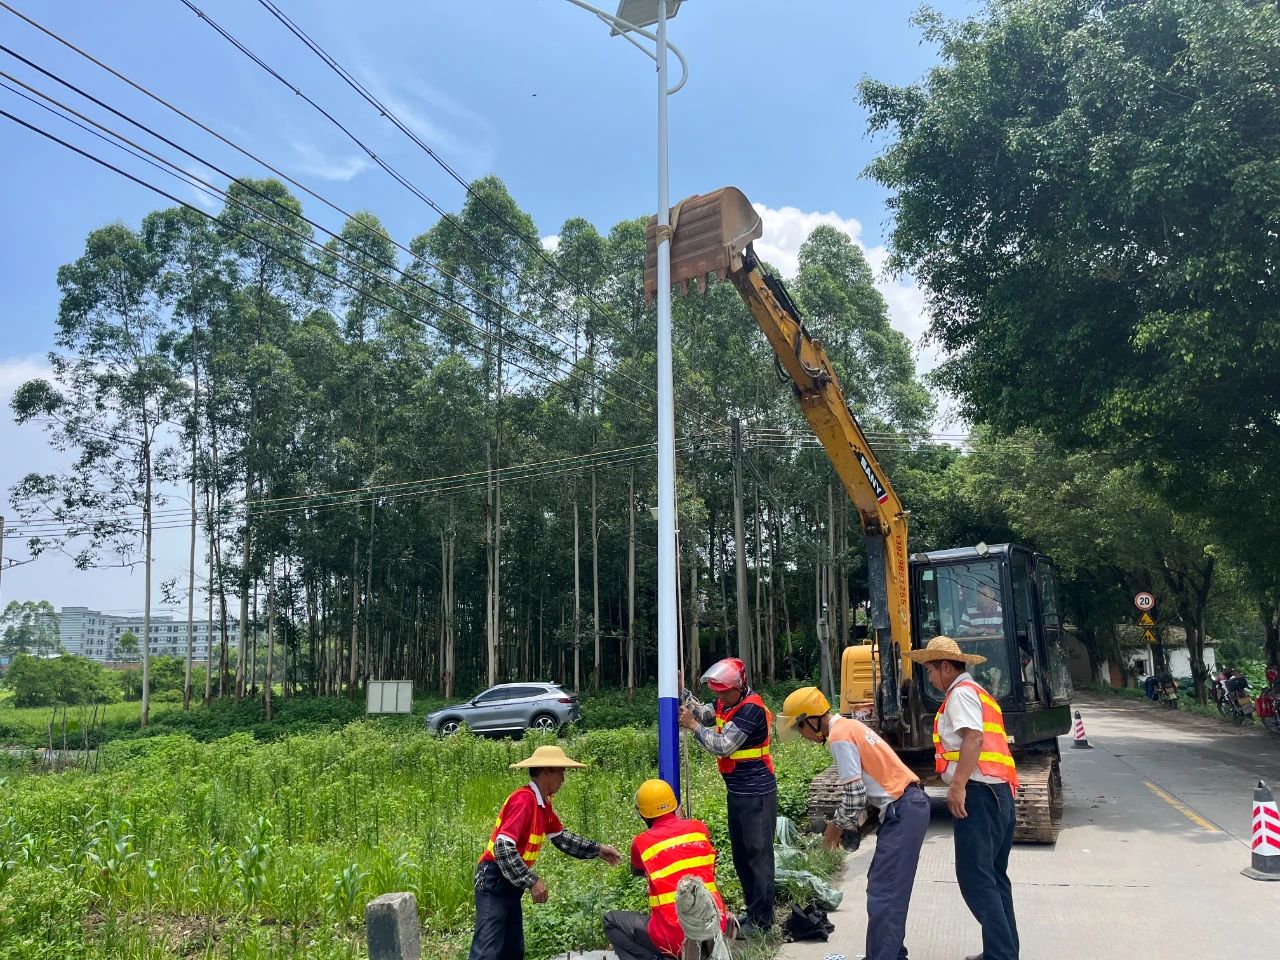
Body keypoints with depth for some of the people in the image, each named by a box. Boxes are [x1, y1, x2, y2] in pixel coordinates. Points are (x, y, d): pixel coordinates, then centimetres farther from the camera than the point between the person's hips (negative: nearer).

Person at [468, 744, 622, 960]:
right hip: (494, 880, -10)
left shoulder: (543, 803, 9)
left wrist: (596, 849, 15)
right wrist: (532, 881, -26)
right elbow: (503, 847, -28)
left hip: (511, 882, 10)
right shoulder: (523, 800, -22)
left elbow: (561, 837, 20)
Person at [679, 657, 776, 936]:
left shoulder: (751, 709, -23)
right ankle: (752, 910, 28)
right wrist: (688, 700, -2)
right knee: (740, 853, 16)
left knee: (757, 853, -3)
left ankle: (761, 921, 5)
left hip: (756, 793, -9)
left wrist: (693, 726, -15)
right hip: (737, 791, 9)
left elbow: (722, 746, -24)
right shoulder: (727, 701, 3)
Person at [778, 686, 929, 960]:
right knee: (889, 888, 17)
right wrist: (844, 823, 15)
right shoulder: (849, 725, 15)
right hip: (910, 804, 10)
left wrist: (838, 826, 0)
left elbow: (854, 794, -16)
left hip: (902, 811, -10)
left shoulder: (839, 736, -15)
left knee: (882, 893, -8)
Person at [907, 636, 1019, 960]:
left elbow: (974, 739, -21)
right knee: (993, 876, 14)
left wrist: (958, 785, -24)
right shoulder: (976, 692, 23)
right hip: (998, 791, 11)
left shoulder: (961, 692, -7)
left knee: (975, 878, -9)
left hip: (978, 792, -11)